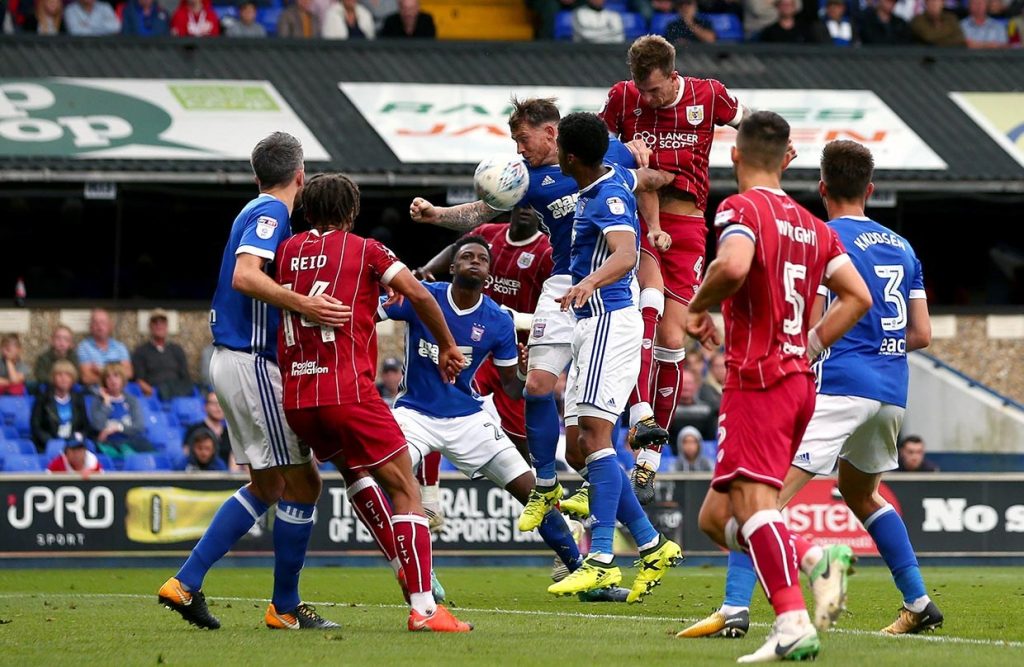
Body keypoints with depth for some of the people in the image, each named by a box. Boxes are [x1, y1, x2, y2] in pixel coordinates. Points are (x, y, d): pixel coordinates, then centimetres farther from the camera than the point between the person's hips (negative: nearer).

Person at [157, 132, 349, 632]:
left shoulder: (259, 211, 15)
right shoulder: (271, 213, -12)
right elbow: (245, 275, -27)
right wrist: (302, 303, -36)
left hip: (231, 360, 10)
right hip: (252, 362, -10)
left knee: (268, 487, 16)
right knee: (302, 485, -4)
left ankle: (186, 583, 13)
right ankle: (285, 608, 3)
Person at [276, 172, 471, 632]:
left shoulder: (288, 250, 14)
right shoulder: (363, 250, 3)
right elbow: (417, 294, -5)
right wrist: (447, 347, 7)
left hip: (295, 398, 5)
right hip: (349, 392, -5)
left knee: (355, 471, 32)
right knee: (405, 491, -3)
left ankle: (403, 565, 29)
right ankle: (423, 608, -15)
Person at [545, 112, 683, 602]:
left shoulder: (608, 197, -17)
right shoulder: (615, 177, 11)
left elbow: (625, 254, -35)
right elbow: (653, 177, 32)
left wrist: (590, 281, -52)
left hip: (609, 320, -10)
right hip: (590, 326, 10)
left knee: (594, 435, -19)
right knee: (577, 450, 7)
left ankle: (600, 559, -25)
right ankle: (653, 546, 10)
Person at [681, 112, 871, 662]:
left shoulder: (741, 208, -6)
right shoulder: (813, 226, 17)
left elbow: (733, 265, -27)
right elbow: (858, 296, 14)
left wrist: (698, 307, -9)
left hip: (757, 378, -8)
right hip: (800, 381, 8)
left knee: (752, 500, -18)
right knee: (716, 517, 13)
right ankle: (816, 559, -10)